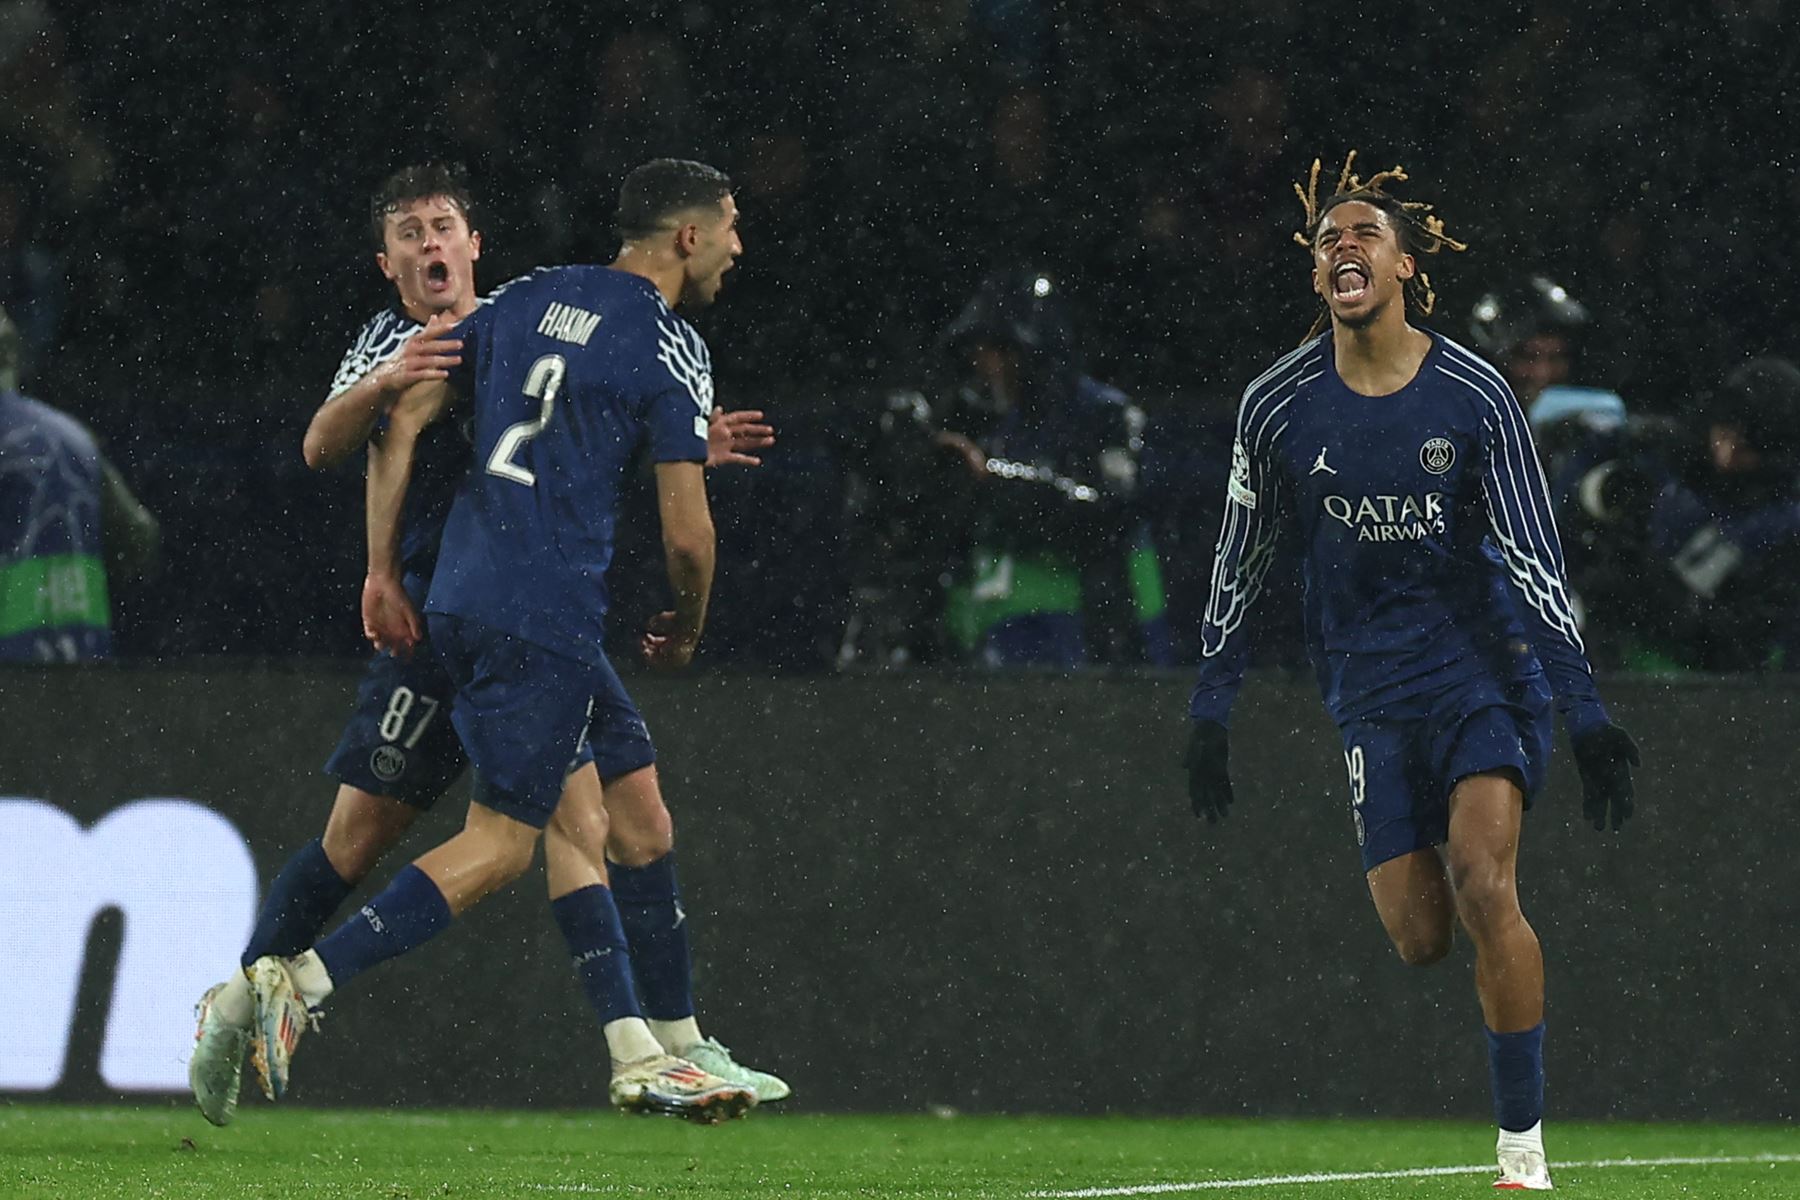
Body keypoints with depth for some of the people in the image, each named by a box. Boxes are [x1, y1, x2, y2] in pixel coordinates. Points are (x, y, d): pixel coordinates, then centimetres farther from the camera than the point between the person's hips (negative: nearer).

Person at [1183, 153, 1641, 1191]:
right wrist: (1211, 711, 9)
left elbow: (1535, 560, -7)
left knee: (1483, 882, -22)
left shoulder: (1474, 396, -7)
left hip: (1487, 666, -2)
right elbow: (1241, 562, 10)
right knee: (1420, 939, -5)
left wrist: (1584, 713, -13)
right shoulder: (1278, 407, -1)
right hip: (1374, 694, 2)